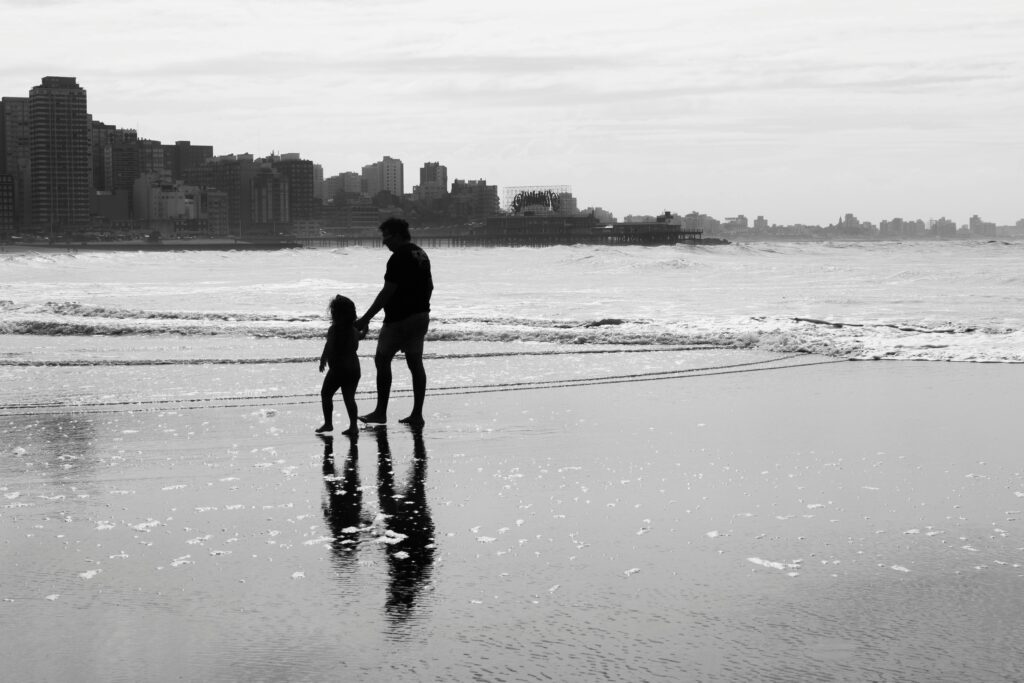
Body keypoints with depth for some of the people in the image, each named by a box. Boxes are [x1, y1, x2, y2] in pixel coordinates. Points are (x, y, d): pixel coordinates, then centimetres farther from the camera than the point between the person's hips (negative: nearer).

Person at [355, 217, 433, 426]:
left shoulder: (399, 258, -17)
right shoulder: (421, 254, 12)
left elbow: (387, 292, -20)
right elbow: (429, 286, 20)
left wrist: (365, 319, -17)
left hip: (400, 319, -9)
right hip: (421, 316, 9)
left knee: (382, 360, 1)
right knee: (415, 363, 8)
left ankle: (381, 412, 2)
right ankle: (417, 414, 7)